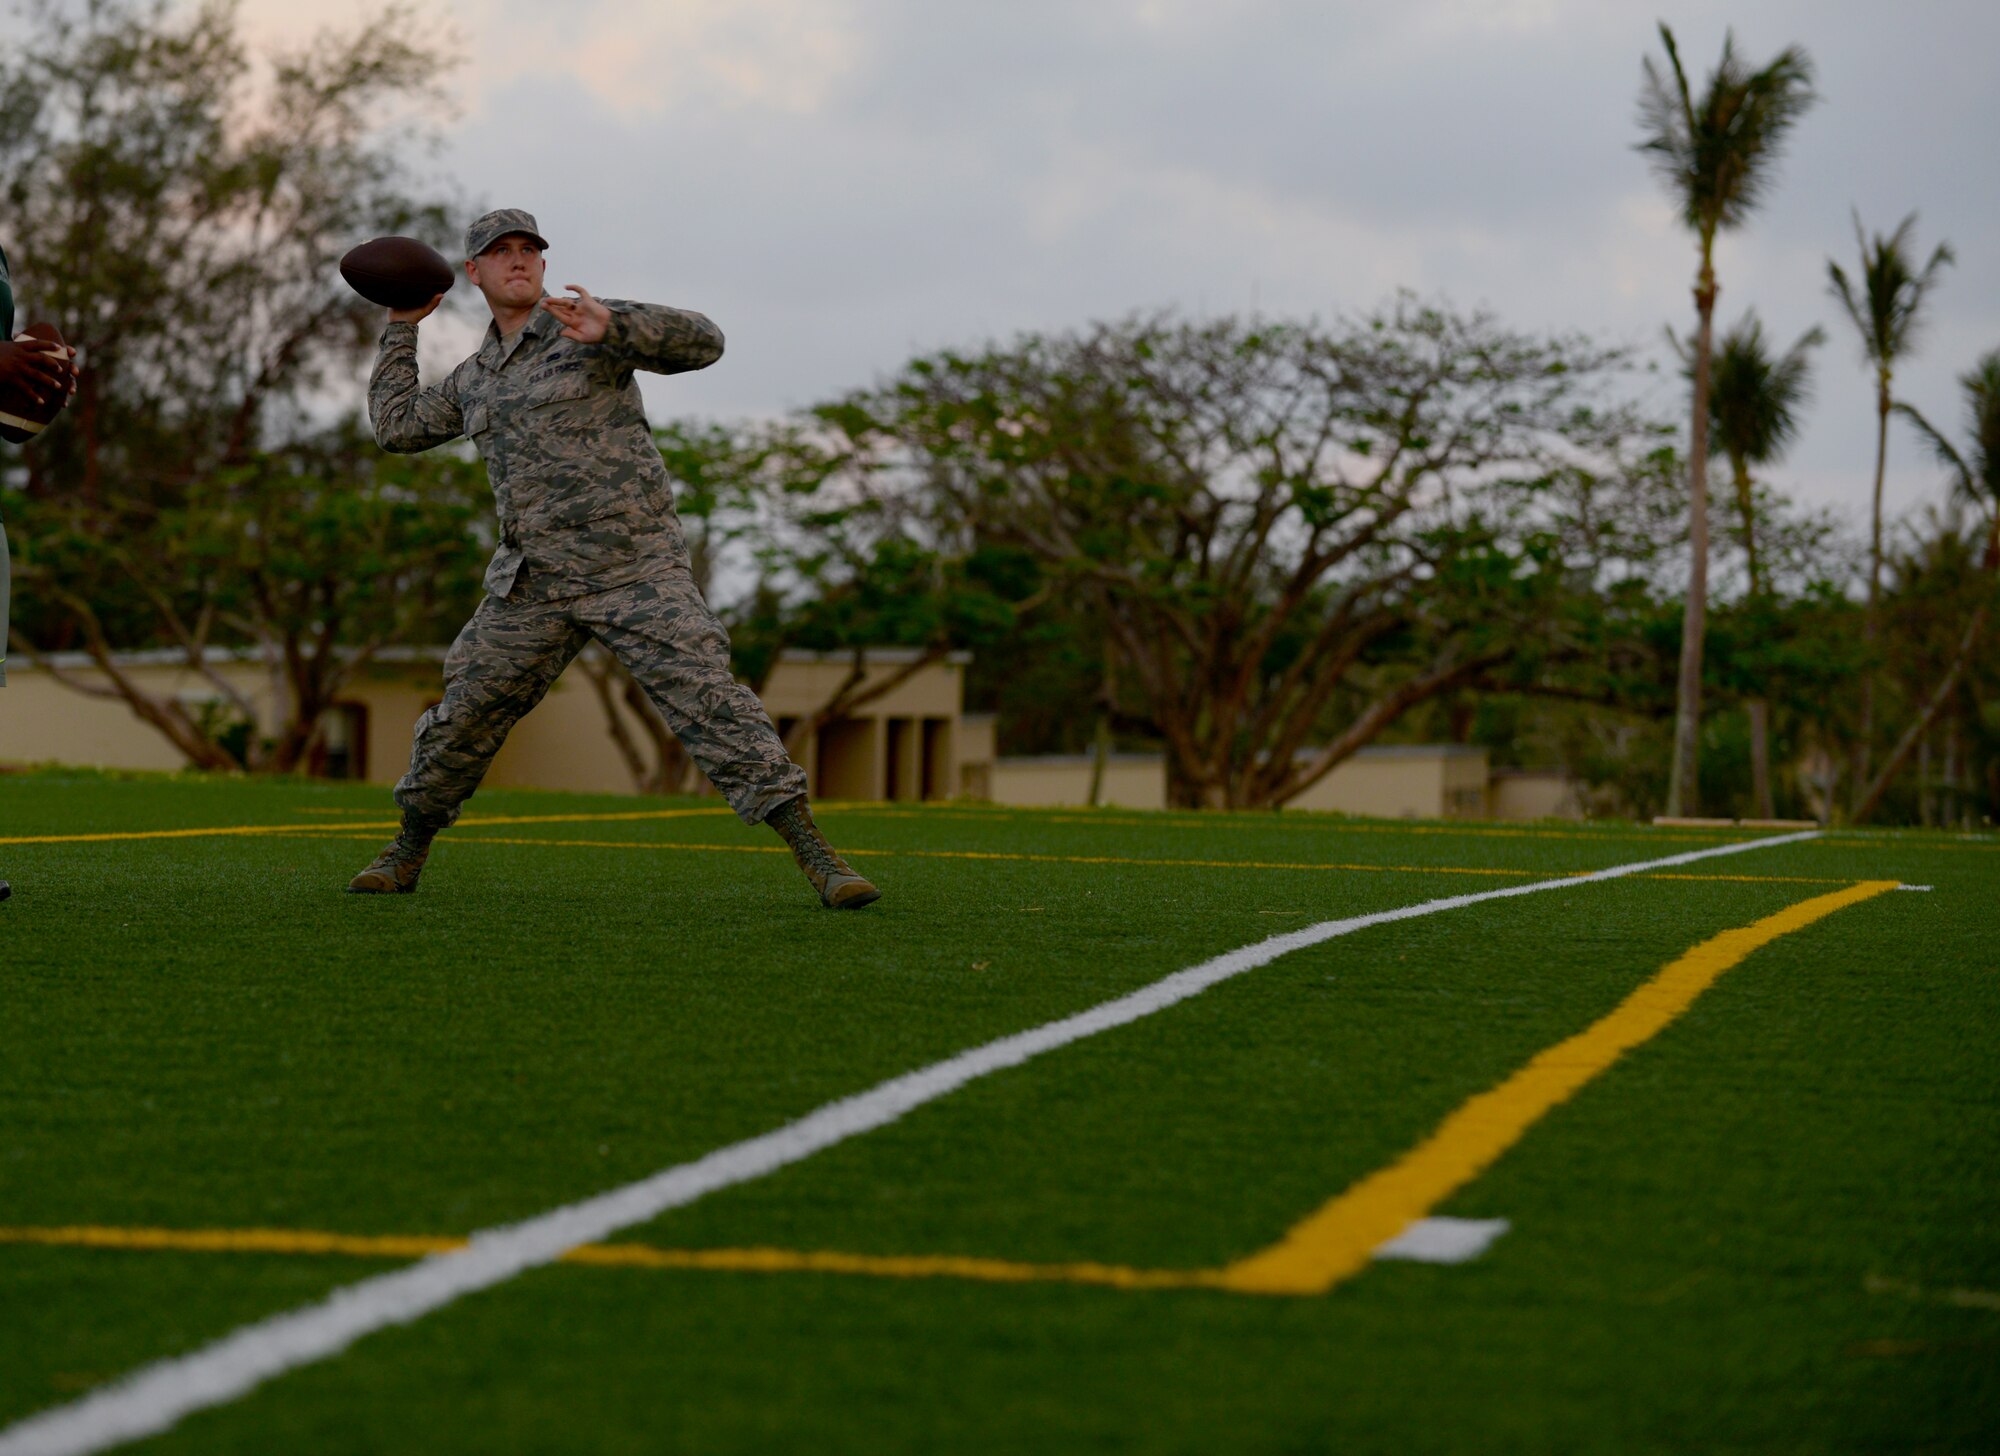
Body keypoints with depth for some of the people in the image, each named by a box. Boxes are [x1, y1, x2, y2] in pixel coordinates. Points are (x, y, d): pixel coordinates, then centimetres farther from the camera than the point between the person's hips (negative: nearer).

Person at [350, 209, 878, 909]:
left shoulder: (587, 326, 0)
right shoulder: (475, 378, 18)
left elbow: (702, 343, -12)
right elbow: (395, 425, 29)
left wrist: (612, 327, -28)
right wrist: (402, 327, 29)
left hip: (636, 568, -5)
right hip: (536, 583, 5)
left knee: (708, 701, -16)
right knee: (462, 715, 6)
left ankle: (819, 861, -19)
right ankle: (405, 855, 28)